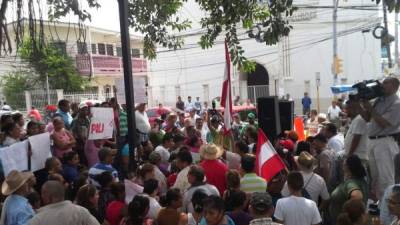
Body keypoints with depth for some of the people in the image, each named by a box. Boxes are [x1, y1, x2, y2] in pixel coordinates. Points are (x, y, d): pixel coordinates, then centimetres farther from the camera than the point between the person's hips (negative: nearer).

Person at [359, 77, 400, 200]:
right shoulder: (379, 100, 12)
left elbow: (383, 123, -19)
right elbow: (367, 118, 16)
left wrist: (370, 108, -14)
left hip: (385, 142, -8)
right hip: (372, 141, 8)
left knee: (385, 178, -3)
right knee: (373, 176, 16)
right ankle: (377, 201, 29)